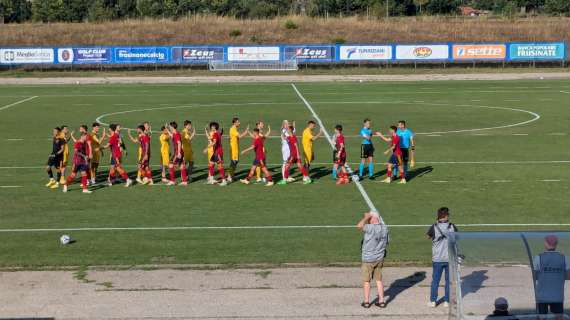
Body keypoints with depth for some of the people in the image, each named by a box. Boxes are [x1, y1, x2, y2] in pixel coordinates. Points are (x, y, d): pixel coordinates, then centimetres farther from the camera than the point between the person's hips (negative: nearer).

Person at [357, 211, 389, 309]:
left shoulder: (371, 228, -21)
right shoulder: (385, 228, -1)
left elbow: (359, 226, -30)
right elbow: (387, 242, 8)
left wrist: (366, 217, -17)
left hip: (368, 259, -6)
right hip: (380, 258, 6)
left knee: (366, 281, 7)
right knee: (379, 280, 15)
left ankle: (366, 302, 12)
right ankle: (381, 301, 14)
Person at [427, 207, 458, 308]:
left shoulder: (434, 227, -10)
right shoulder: (452, 227, -6)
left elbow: (428, 237, 9)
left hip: (437, 259, -1)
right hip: (450, 258, 1)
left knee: (435, 280, 10)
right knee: (449, 280, 11)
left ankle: (433, 301, 14)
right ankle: (447, 301, 14)